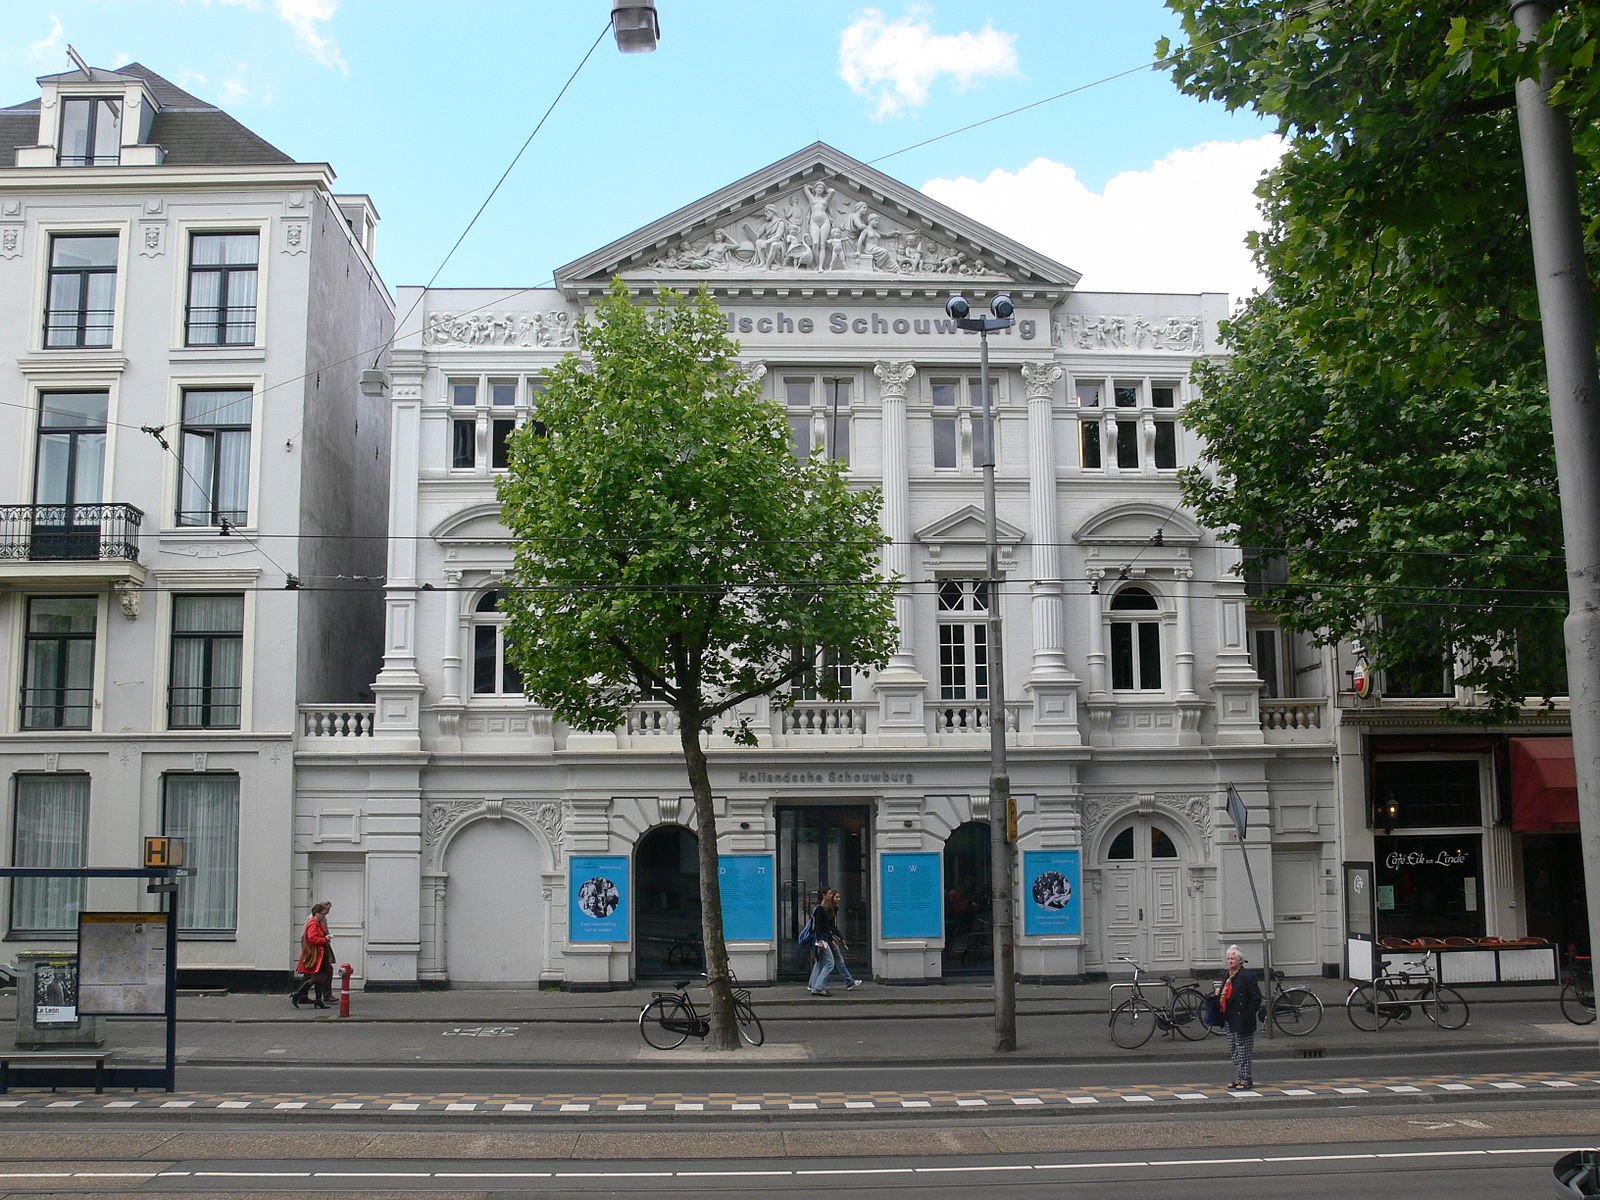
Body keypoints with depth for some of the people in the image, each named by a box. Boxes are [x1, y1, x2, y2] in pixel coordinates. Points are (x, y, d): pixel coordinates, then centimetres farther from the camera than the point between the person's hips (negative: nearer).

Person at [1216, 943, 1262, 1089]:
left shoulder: (1247, 977, -13)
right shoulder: (1228, 976, 14)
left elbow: (1256, 998, -16)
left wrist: (1247, 1016, -19)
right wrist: (1219, 992, 5)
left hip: (1242, 1022, -9)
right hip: (1230, 1021, 9)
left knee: (1243, 1052, -3)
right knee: (1233, 1052, 14)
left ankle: (1245, 1080, 2)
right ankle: (1238, 1079, 22)